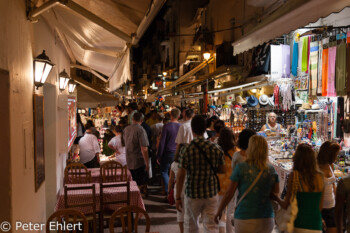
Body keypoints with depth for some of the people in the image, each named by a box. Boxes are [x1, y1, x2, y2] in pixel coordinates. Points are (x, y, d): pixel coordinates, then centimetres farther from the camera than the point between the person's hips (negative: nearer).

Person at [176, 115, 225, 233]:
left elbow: (180, 175, -13)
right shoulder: (215, 148, -5)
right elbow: (222, 170, 5)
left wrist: (178, 198, -6)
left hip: (192, 193, -1)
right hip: (211, 193, 2)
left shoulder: (186, 149, -13)